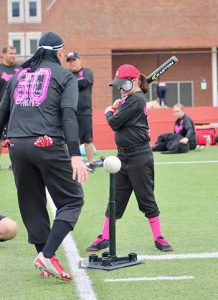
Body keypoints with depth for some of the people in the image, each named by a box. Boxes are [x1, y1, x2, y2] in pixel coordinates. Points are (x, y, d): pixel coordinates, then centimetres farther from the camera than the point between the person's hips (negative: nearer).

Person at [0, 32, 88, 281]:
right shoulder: (64, 76, 6)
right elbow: (68, 115, -8)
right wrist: (75, 155, -15)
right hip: (48, 146, -5)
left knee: (32, 204, 14)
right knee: (71, 200, 3)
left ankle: (43, 254, 15)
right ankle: (47, 255, -10)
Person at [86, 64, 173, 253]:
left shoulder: (136, 99, -14)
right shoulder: (129, 99, 15)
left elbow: (115, 123, -15)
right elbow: (119, 121, 18)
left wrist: (109, 112, 4)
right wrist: (116, 109, 3)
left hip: (139, 157, -9)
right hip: (123, 156, 9)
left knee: (146, 198, -1)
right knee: (115, 199, 10)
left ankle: (158, 238, 9)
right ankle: (105, 238, 15)